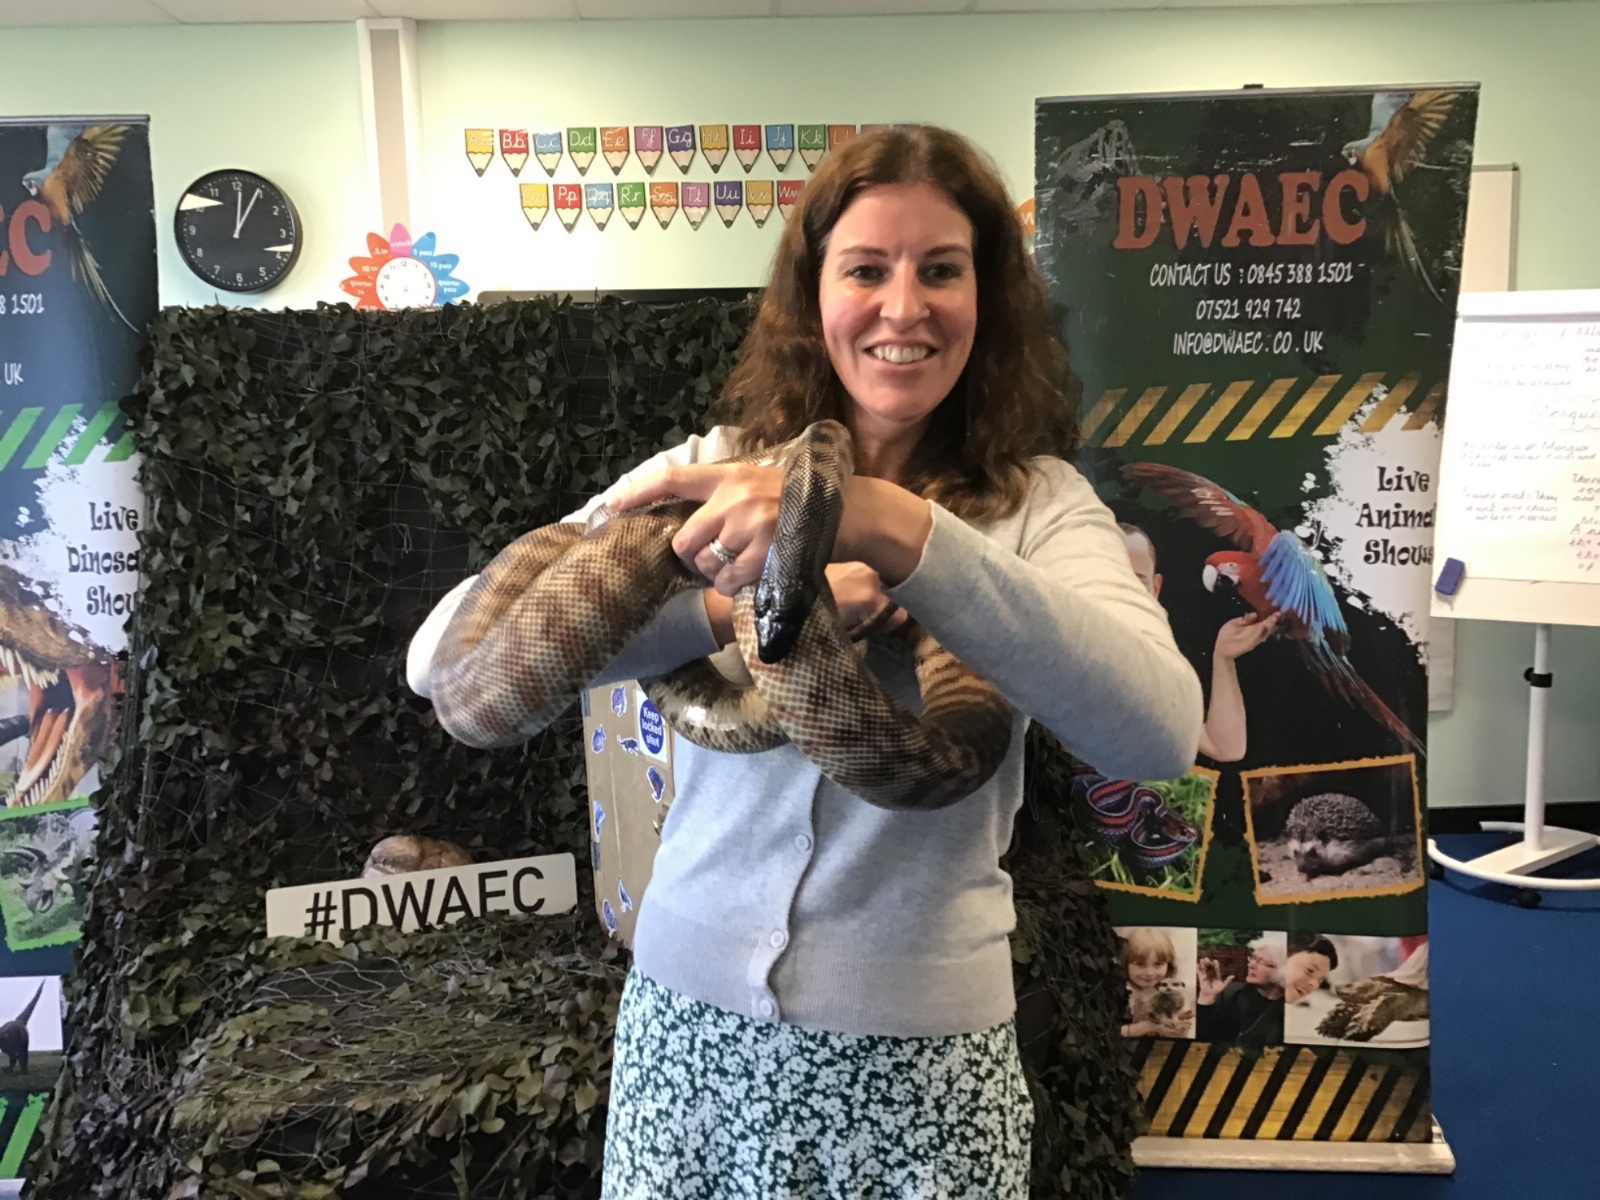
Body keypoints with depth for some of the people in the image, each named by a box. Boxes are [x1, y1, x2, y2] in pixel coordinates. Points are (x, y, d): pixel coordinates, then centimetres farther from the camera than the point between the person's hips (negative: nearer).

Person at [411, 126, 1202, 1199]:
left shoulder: (1040, 504, -6)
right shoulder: (712, 474, -3)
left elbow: (1162, 732, -25)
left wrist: (896, 527, -34)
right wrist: (724, 611, -24)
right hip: (691, 1021, 2)